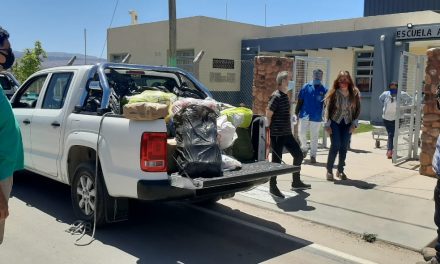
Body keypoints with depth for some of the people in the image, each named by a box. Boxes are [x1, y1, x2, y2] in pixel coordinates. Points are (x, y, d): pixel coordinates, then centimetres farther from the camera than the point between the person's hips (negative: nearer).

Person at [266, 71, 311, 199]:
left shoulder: (285, 96, 12)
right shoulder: (276, 96, -16)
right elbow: (268, 115, -18)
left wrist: (288, 129, 18)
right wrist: (270, 132, -12)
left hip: (287, 134, 9)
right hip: (277, 135, -9)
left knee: (298, 155, 13)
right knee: (277, 160, 0)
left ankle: (296, 182, 27)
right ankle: (273, 187, 14)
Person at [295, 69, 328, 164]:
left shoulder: (324, 90, 0)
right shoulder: (306, 87, 2)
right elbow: (300, 101, 4)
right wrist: (297, 112, 2)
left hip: (316, 117, -1)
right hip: (304, 115, 1)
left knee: (314, 137, 7)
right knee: (301, 133, 2)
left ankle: (313, 155, 18)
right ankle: (304, 148, 29)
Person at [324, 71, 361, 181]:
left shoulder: (354, 94, -1)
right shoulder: (334, 93, -8)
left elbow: (357, 109, 4)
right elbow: (328, 109, -6)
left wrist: (354, 123, -3)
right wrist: (327, 124, -9)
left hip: (347, 123, 3)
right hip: (335, 122, -3)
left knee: (344, 147, 4)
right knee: (335, 146, -9)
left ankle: (340, 170, 17)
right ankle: (329, 170, 3)